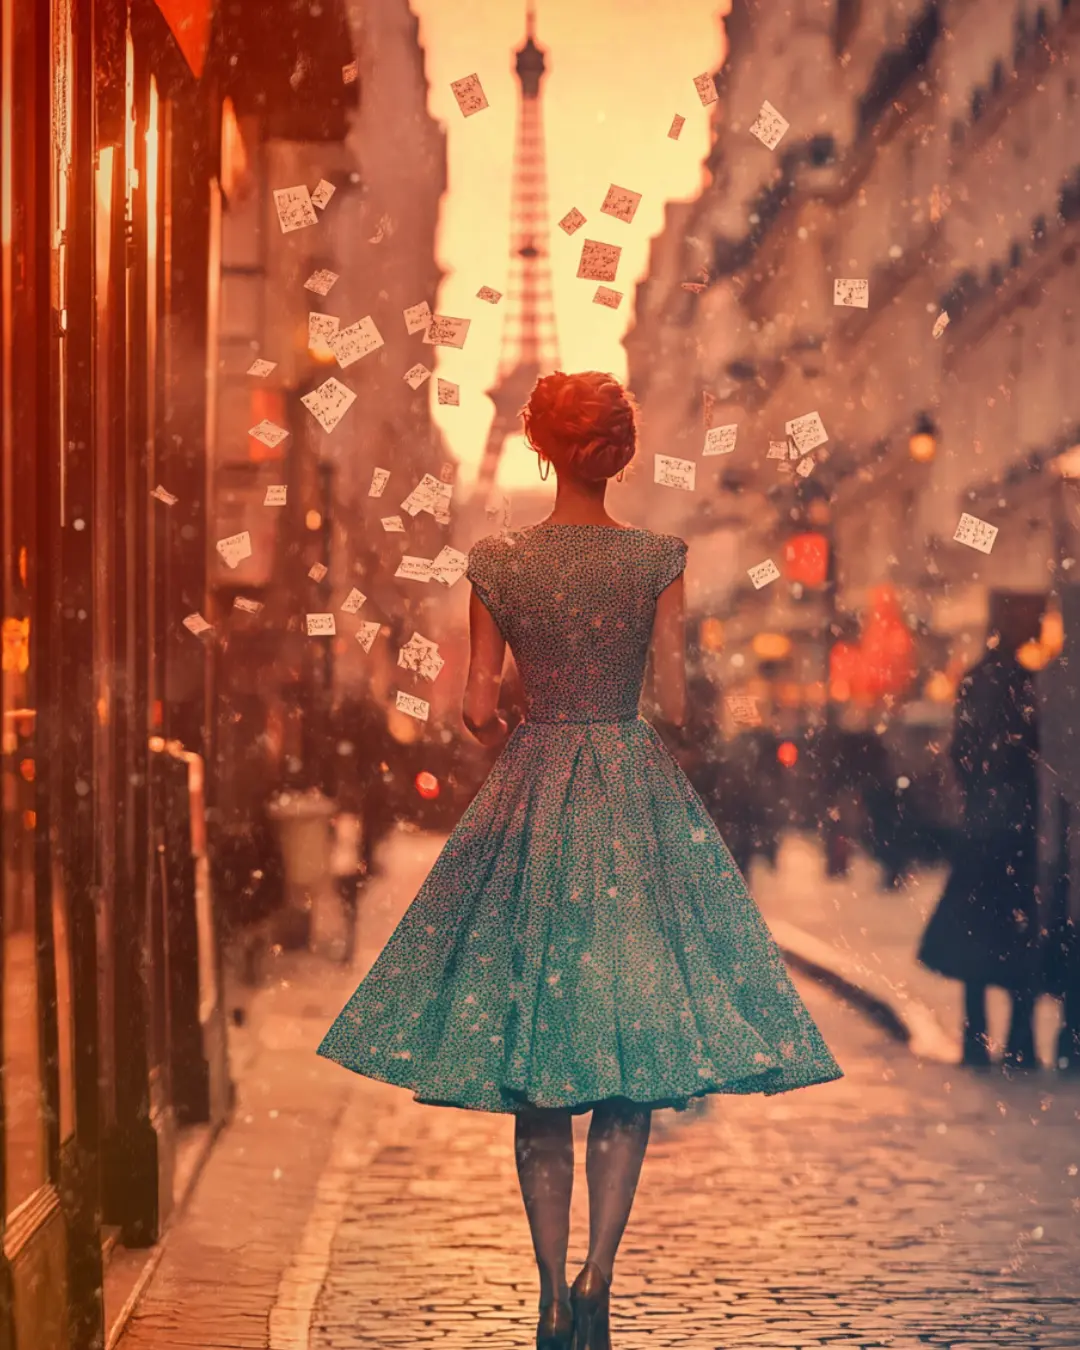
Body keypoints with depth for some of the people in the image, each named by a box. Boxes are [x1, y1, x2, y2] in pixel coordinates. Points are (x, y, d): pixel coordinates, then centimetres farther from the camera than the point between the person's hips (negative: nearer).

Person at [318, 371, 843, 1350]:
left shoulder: (497, 563, -2)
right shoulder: (658, 560, -5)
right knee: (633, 1059, 5)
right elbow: (677, 700, -5)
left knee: (536, 1083, 7)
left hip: (530, 802, 1)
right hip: (637, 795, -1)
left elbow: (480, 710, -1)